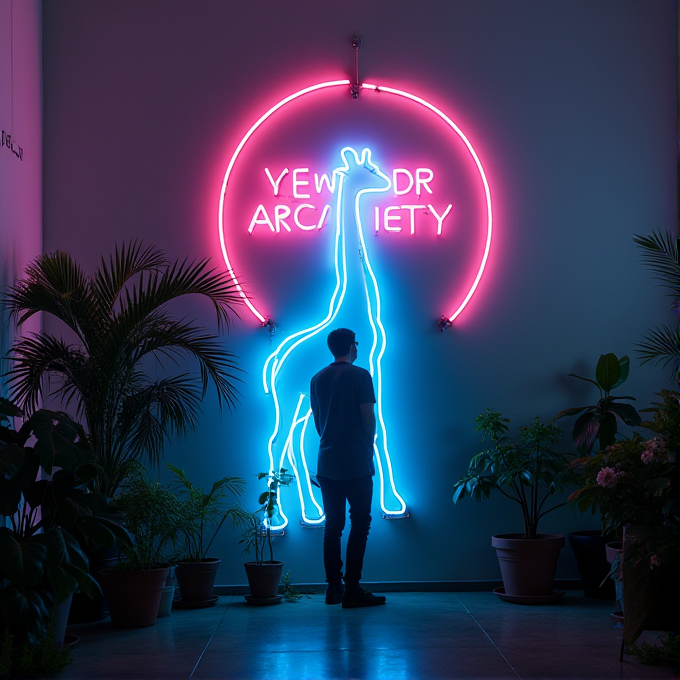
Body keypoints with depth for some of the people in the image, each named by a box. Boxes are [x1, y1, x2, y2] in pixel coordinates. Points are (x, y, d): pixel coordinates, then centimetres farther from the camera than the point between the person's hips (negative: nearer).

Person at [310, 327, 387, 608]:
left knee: (332, 524, 9)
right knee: (360, 523, -2)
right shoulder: (359, 375, -7)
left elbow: (316, 420, 15)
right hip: (356, 463, -6)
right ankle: (352, 588, -6)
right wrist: (369, 446, 7)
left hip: (327, 463, 6)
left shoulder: (317, 379, 10)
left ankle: (333, 586, 10)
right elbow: (368, 417, -9)